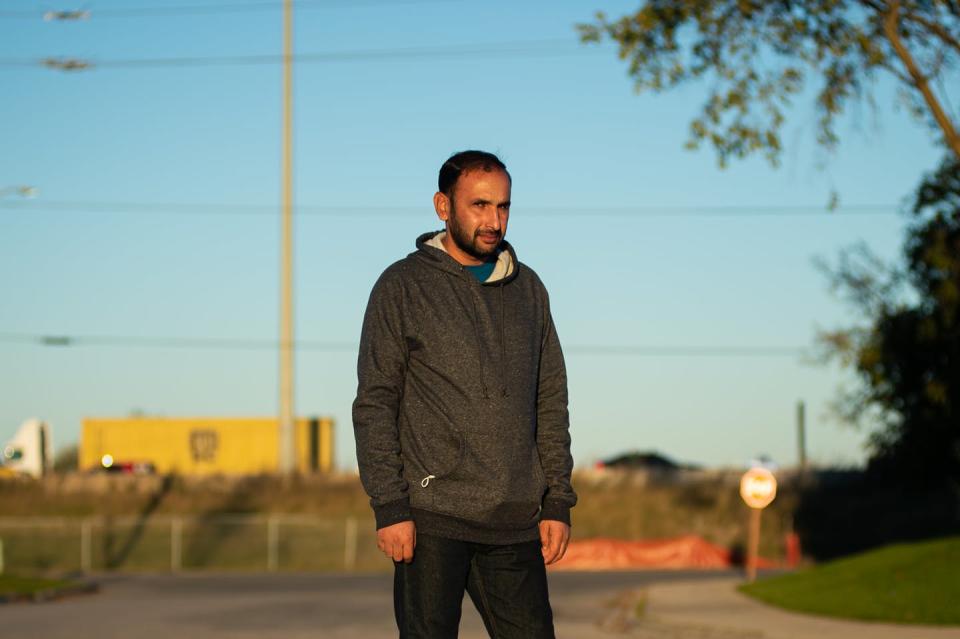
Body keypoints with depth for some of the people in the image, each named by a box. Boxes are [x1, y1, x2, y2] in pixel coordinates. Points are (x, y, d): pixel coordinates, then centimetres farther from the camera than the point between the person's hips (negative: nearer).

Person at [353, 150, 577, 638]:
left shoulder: (528, 288, 13)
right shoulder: (403, 287, -1)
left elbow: (550, 400, 15)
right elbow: (374, 404, -4)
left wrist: (558, 502, 7)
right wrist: (389, 506, -12)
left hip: (515, 523, 4)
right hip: (433, 520, -4)